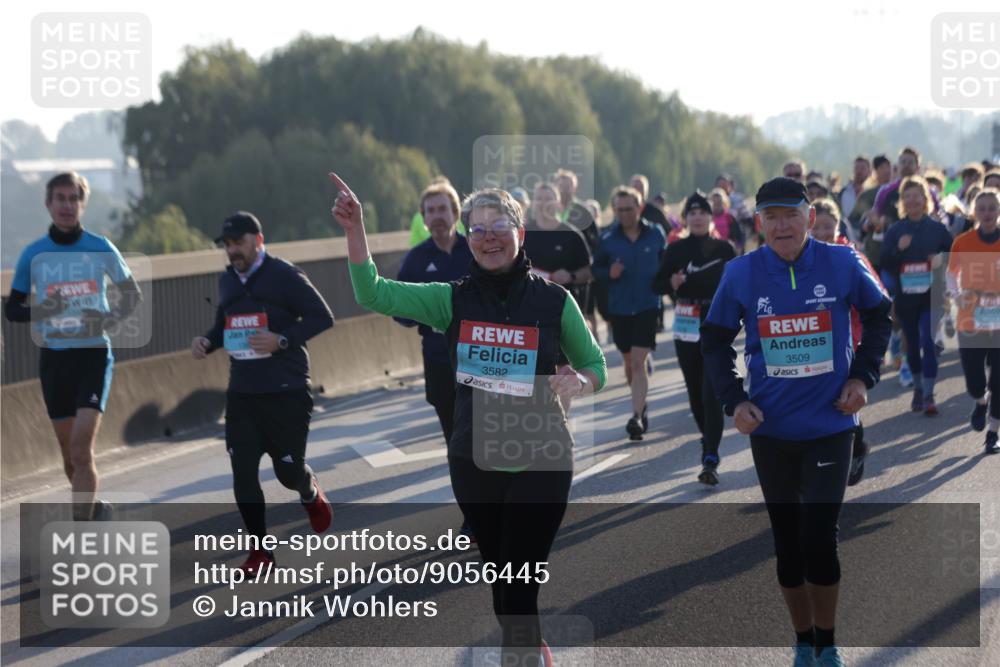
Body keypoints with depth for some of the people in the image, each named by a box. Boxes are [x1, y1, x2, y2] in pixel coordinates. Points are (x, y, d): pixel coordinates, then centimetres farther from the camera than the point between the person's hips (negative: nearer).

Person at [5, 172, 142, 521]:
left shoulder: (101, 249, -2)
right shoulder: (33, 254, 2)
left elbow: (132, 293, 10)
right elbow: (12, 309, 6)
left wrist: (113, 318, -11)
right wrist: (39, 311, -16)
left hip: (94, 353, -3)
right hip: (53, 358, 3)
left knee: (82, 450, -16)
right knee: (70, 454, 10)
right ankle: (96, 509, 35)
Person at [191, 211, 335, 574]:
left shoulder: (284, 276, -10)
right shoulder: (227, 281, 10)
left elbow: (322, 317, -11)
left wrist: (282, 340, -22)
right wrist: (206, 341, 1)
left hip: (286, 393, -5)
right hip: (241, 394, 5)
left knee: (288, 470, 4)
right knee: (242, 472, -3)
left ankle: (311, 493, 42)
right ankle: (260, 548, 9)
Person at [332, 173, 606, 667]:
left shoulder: (554, 301, -6)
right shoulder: (454, 300, 0)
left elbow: (595, 367, 5)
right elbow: (374, 293, -7)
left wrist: (578, 383, -18)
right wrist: (355, 229, -20)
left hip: (540, 463, -3)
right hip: (474, 462, 3)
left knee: (519, 588, -6)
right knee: (499, 574, 17)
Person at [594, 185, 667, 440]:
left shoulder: (656, 234, -2)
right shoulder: (608, 239, -1)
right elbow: (596, 269, 6)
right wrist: (609, 273, -14)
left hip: (648, 307, -3)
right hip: (619, 308, 3)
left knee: (638, 362, -13)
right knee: (629, 363, 15)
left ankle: (637, 416, -16)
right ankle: (641, 406, 36)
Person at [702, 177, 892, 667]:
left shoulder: (841, 264, -9)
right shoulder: (741, 273, -6)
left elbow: (879, 315, 8)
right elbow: (714, 341, 6)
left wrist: (863, 376, -1)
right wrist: (733, 400, -4)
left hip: (830, 425, -2)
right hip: (770, 429, 2)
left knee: (819, 538, -8)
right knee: (788, 540, 9)